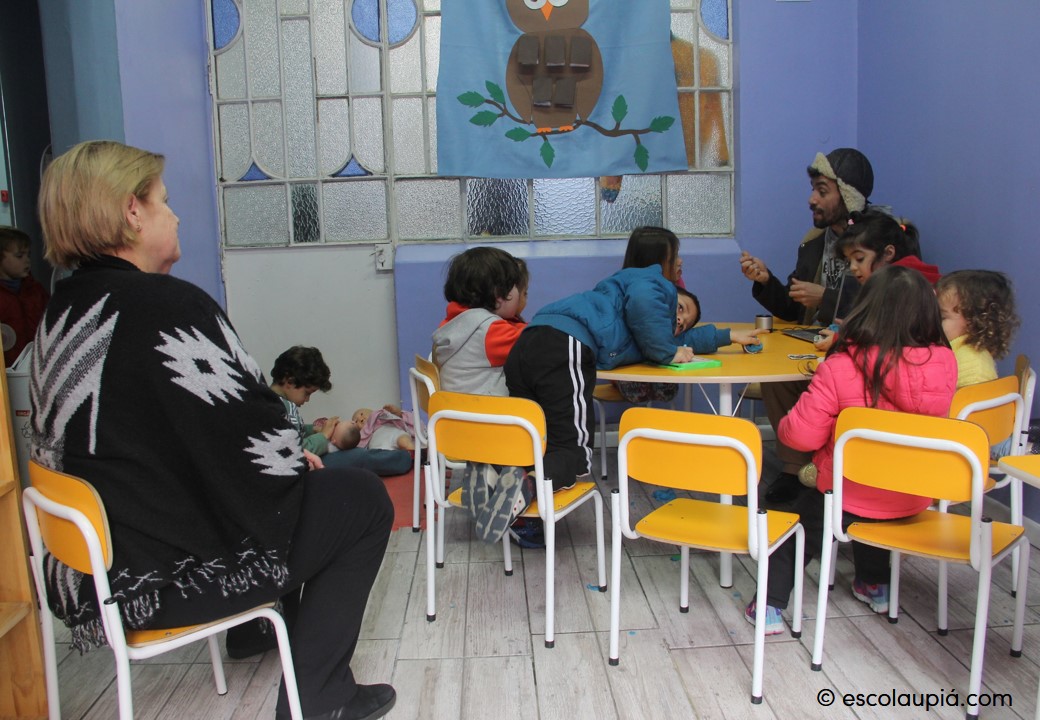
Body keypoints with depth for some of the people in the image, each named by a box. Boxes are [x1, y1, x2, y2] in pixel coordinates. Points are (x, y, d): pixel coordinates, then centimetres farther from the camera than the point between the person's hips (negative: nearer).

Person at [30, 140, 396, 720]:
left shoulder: (63, 311, 6)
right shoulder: (166, 306, -23)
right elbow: (253, 436, -23)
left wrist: (288, 455, 9)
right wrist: (297, 457, 1)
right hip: (168, 574, -10)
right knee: (365, 499, 5)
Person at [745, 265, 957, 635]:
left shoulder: (842, 368, -28)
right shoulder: (944, 363, -15)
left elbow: (801, 435, -24)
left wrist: (784, 425, -1)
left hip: (848, 497, -4)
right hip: (914, 499, 5)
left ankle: (770, 607, 22)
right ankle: (875, 586, 51)